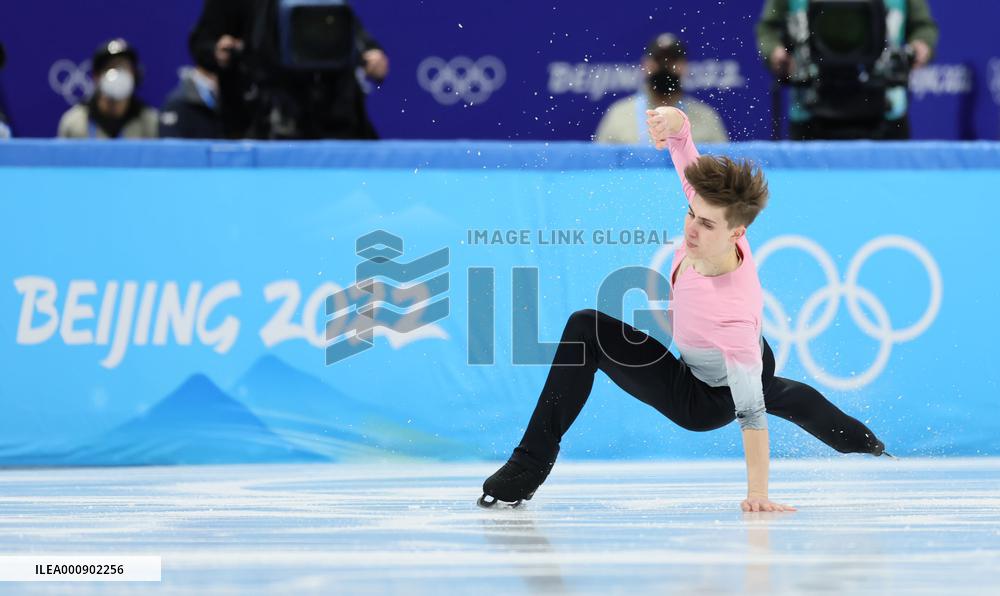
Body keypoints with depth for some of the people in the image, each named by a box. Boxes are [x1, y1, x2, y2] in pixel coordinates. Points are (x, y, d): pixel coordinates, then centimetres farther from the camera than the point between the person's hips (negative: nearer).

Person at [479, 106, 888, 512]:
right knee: (780, 394, 45)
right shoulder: (713, 208, -30)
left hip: (705, 400, -8)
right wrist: (675, 121, -45)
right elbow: (683, 144, -20)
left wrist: (757, 494, -36)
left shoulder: (733, 311, -46)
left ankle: (530, 467, -18)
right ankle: (862, 442, 74)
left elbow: (750, 412, -40)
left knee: (586, 329, -22)